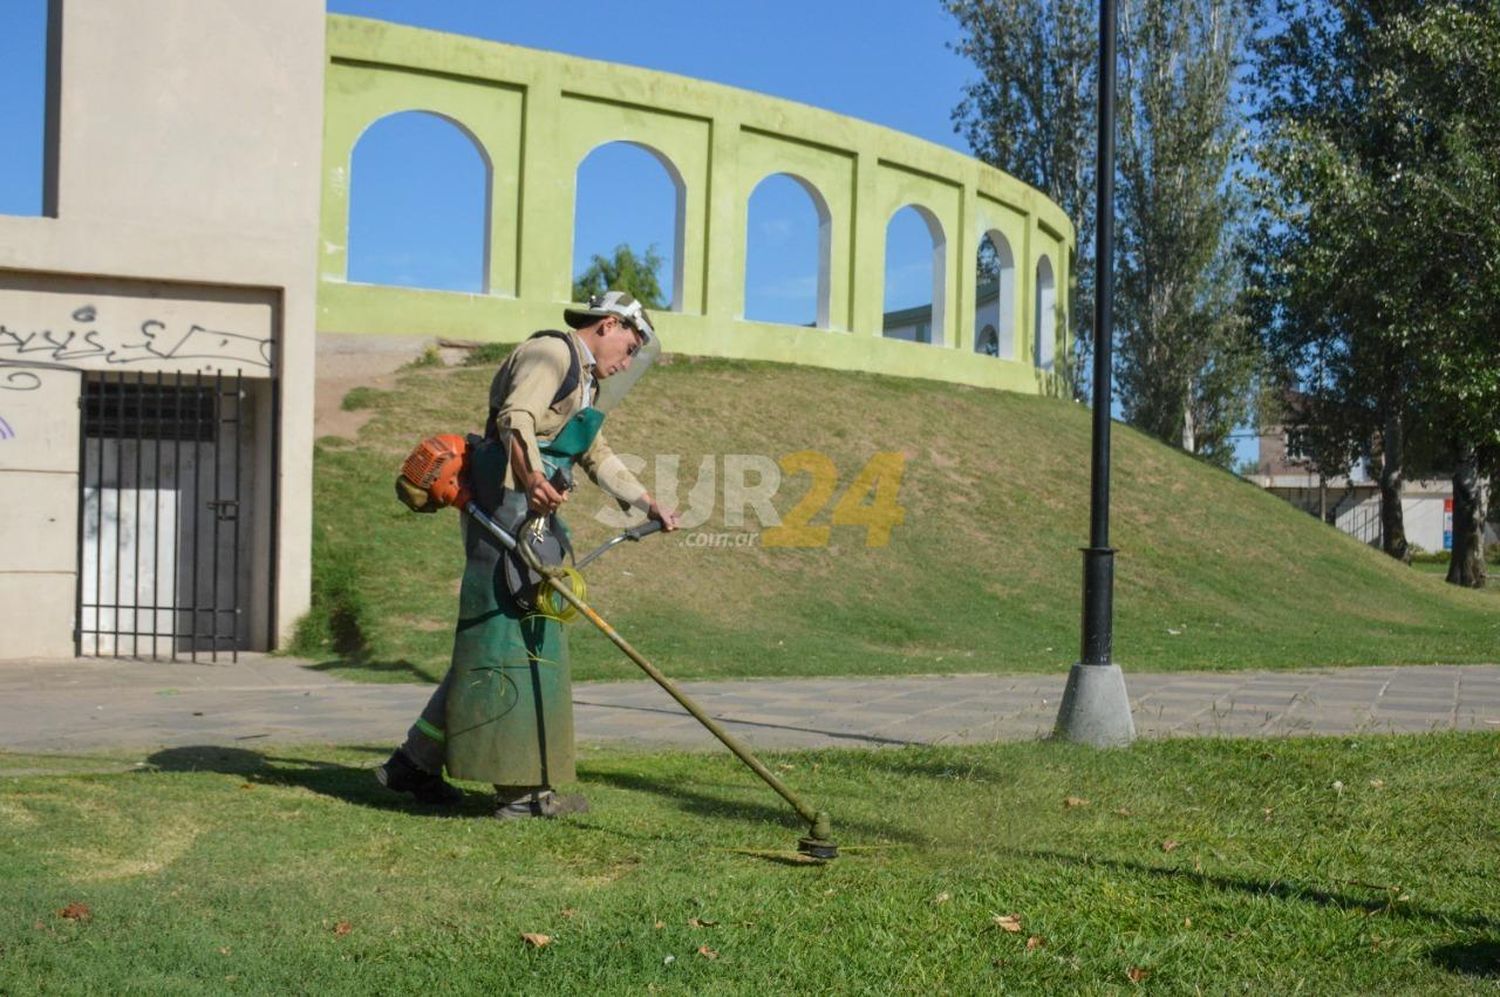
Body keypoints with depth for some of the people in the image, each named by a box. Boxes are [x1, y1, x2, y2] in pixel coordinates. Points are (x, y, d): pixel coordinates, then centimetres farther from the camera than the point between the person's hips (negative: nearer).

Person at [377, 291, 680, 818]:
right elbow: (516, 418, -23)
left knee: (492, 642, 11)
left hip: (532, 514, 11)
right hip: (509, 502, -11)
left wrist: (648, 503, 26)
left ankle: (414, 763, 18)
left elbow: (598, 458, 34)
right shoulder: (550, 351, -6)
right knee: (517, 638, -10)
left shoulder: (585, 383, 27)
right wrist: (532, 476, -40)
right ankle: (523, 787, -8)